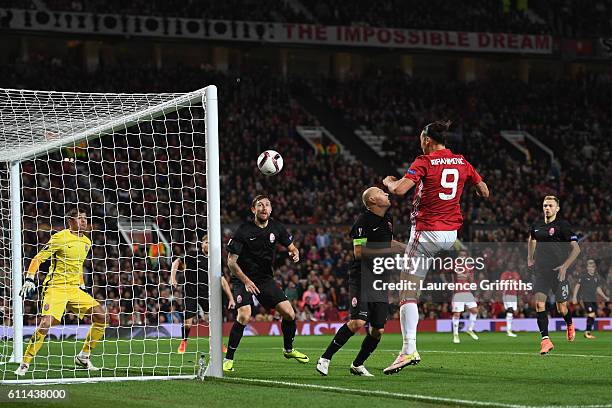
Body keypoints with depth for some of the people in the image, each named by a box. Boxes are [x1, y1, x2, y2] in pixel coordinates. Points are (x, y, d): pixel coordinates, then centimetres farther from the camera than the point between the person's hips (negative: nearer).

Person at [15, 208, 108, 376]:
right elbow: (38, 258, -8)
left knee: (102, 316, -2)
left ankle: (83, 356, 11)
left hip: (74, 289, 7)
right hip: (55, 288, -7)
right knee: (46, 323, -23)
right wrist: (29, 279, -17)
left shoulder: (86, 242, 13)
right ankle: (24, 364, -11)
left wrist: (82, 285, 23)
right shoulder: (60, 237, -8)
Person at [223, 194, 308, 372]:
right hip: (243, 279, -5)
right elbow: (231, 261, -13)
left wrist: (295, 253, -13)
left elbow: (291, 247, 12)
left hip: (266, 278, 5)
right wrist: (246, 281, -22)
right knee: (244, 316, -25)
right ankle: (228, 359, -13)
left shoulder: (276, 228, -1)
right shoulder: (244, 231, -16)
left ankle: (288, 349, 25)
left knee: (289, 313, -2)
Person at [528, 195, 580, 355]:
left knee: (561, 309, 5)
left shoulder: (562, 225, -7)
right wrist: (530, 259, 24)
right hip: (541, 272, 4)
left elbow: (576, 249, -9)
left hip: (558, 273, -4)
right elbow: (531, 240, 33)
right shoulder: (536, 227, 8)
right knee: (539, 303, -15)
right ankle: (545, 340, -16)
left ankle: (569, 324, 41)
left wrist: (565, 266, -17)